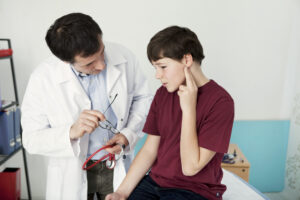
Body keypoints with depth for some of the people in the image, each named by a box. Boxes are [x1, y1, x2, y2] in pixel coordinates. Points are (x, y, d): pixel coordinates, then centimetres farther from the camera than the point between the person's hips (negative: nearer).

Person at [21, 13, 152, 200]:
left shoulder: (124, 58, -15)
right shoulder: (43, 79, -21)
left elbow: (143, 98, 1)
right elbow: (31, 139, -16)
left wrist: (129, 133, -15)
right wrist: (72, 132, -34)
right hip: (73, 173, -1)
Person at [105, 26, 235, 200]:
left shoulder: (220, 101, -15)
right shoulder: (163, 94, 4)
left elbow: (190, 167, -17)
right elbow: (149, 150, 4)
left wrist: (188, 107, -20)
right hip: (155, 182, 5)